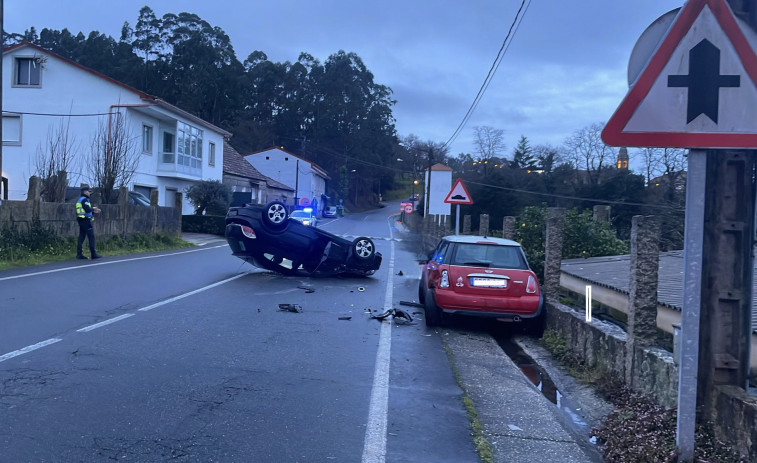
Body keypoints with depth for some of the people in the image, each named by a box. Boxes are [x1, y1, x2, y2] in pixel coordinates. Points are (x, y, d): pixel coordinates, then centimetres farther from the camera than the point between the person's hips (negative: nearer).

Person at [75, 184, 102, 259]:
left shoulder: (79, 199, 20)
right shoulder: (84, 199, -11)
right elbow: (87, 209, -22)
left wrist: (93, 212, 16)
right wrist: (93, 208, -3)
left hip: (81, 220, 10)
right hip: (86, 220, -10)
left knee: (81, 237, 8)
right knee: (91, 237, -6)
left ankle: (79, 254, 6)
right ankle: (93, 254, -7)